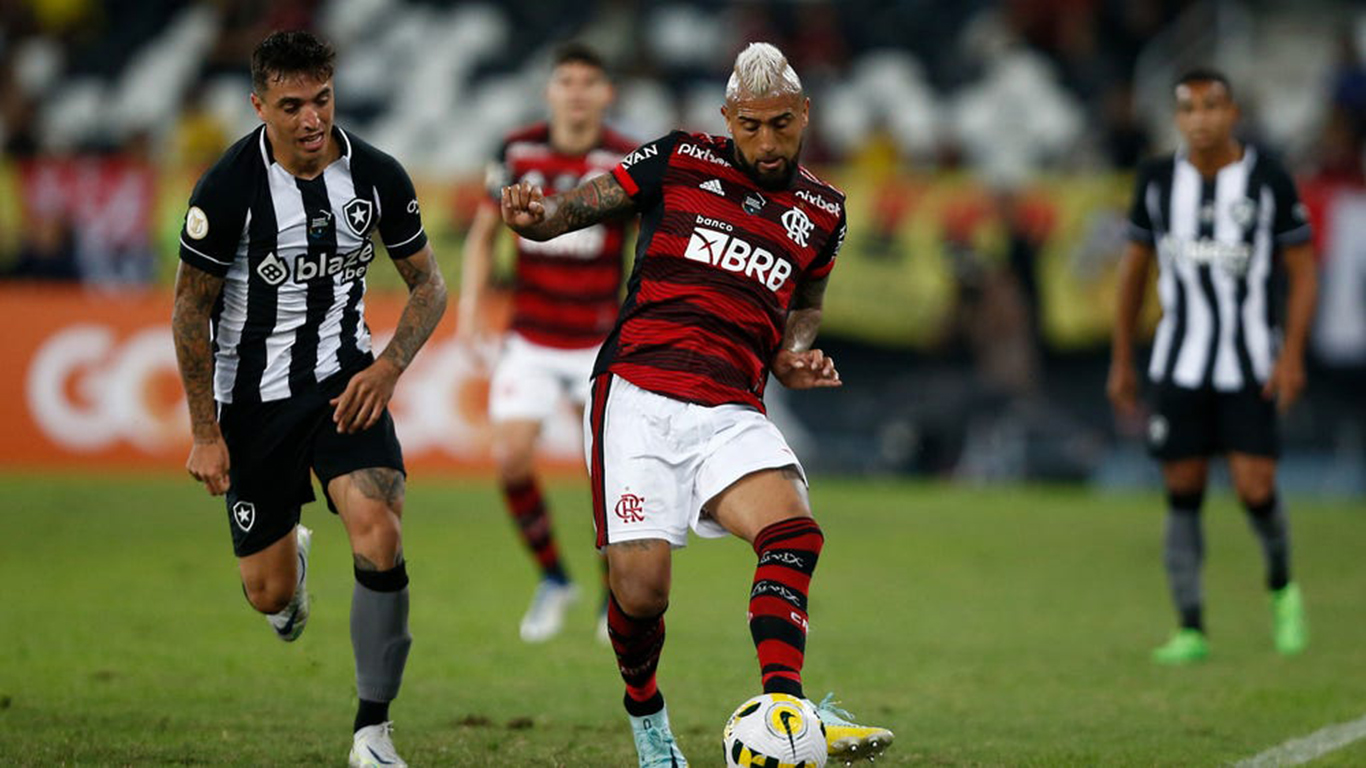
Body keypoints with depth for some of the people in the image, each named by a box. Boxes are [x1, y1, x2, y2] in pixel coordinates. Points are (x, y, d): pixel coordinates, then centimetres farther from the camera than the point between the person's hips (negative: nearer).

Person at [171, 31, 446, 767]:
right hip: (254, 396, -1)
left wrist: (388, 367, -14)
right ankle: (291, 553, 47)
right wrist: (205, 433, -7)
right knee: (269, 594, 6)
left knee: (379, 535, -24)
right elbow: (191, 309, -7)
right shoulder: (229, 188, -17)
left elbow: (428, 285, 3)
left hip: (345, 381, 1)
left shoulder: (376, 176, -9)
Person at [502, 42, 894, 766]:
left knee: (794, 531, -26)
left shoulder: (822, 211, 15)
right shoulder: (677, 161, 5)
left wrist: (794, 354, 10)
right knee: (640, 589, -11)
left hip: (730, 412, 3)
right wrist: (536, 211, -18)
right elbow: (573, 208, 6)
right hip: (636, 394, -3)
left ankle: (782, 707, -36)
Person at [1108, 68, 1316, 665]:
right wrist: (1121, 361, 13)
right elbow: (1134, 267, 13)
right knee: (1183, 494, -1)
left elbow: (1302, 270, 0)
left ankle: (1281, 584, 20)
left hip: (1249, 365, -2)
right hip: (1178, 366, 2)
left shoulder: (1269, 180, -4)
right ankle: (1191, 630, 5)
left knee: (1255, 489, -10)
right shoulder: (1158, 180, 3)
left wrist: (1292, 355, -10)